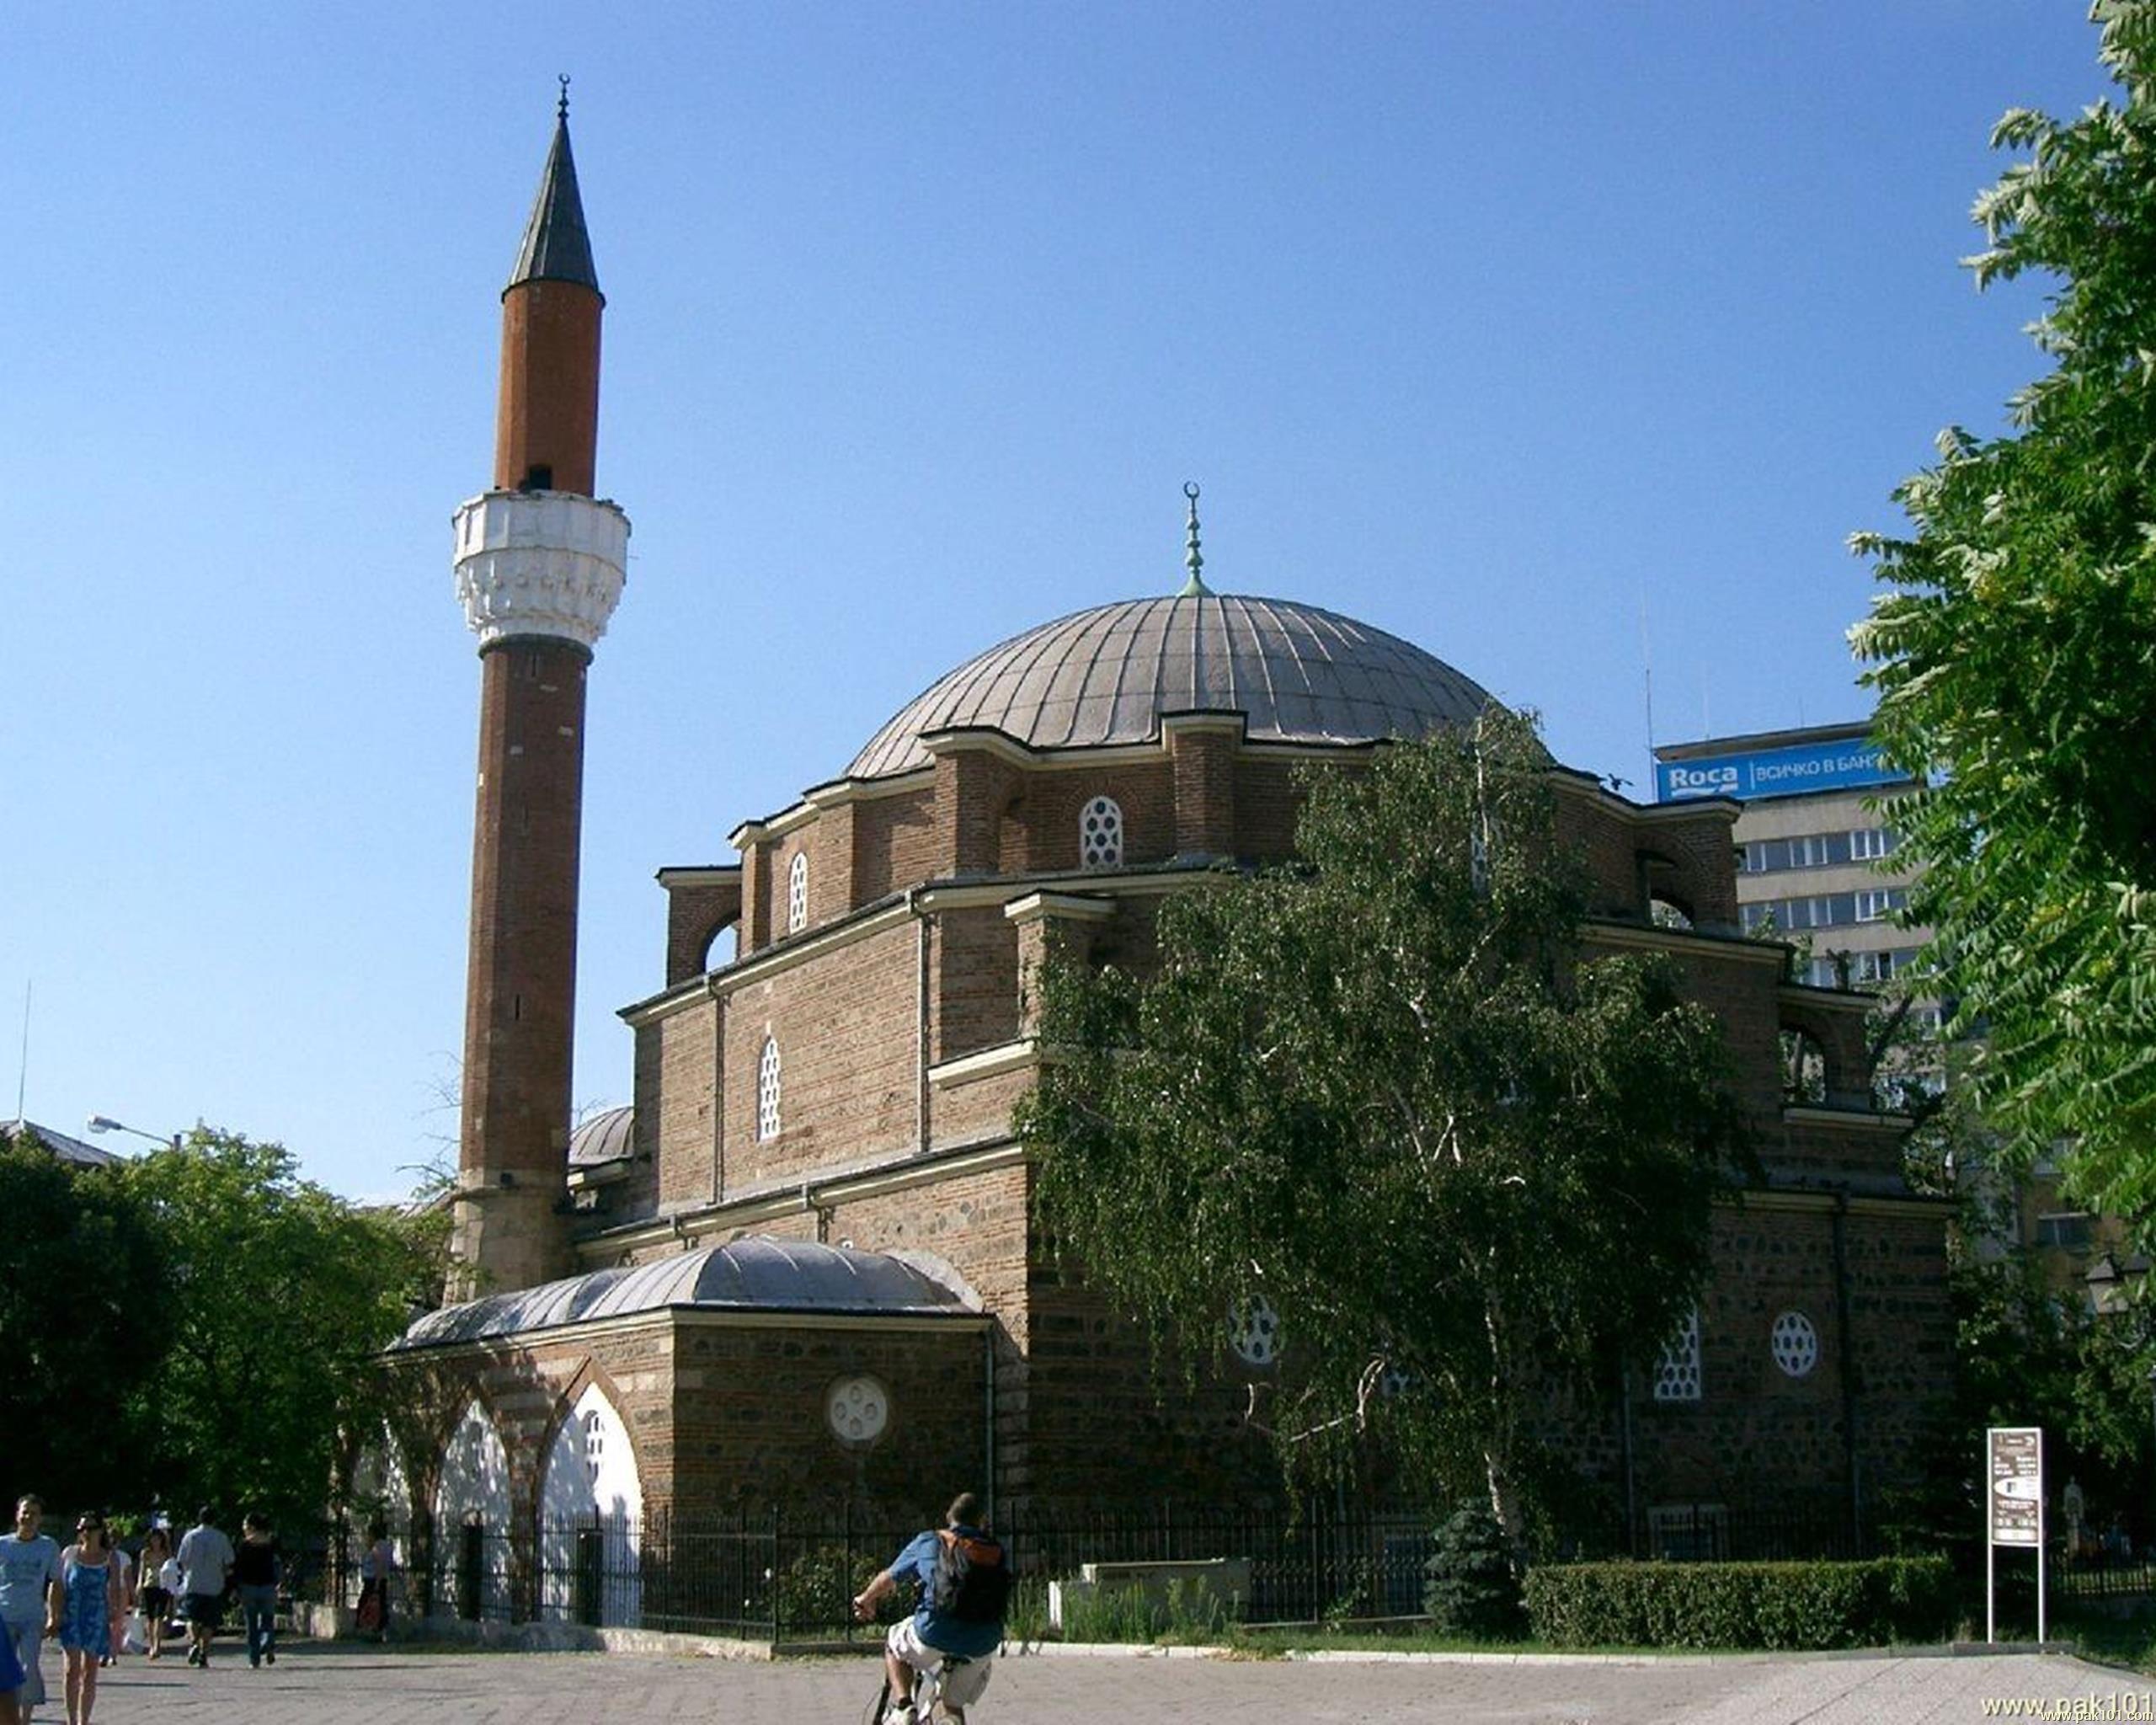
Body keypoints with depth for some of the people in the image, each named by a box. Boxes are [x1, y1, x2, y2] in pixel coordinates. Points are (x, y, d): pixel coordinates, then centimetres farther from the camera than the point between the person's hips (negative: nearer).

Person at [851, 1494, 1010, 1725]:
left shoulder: (928, 1542, 10)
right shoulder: (997, 1553, 15)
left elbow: (889, 1578, 19)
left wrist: (866, 1599, 39)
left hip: (936, 1631, -2)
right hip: (982, 1643, 3)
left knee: (894, 1645, 28)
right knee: (954, 1706, 26)